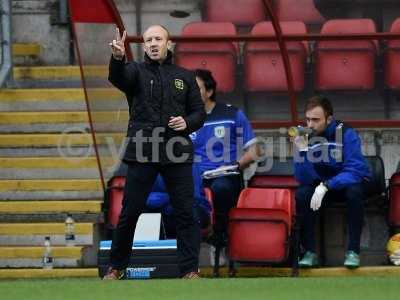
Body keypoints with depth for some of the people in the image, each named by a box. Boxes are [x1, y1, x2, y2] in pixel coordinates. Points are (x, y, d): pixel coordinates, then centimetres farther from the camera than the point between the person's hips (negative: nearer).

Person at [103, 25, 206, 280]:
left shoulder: (185, 77, 12)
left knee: (185, 213, -1)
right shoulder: (136, 71, 4)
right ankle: (117, 266, 16)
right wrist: (117, 58, -41)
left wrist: (187, 123, -9)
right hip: (142, 153, -1)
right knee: (130, 212, 2)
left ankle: (190, 269, 5)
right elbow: (117, 77, -19)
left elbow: (199, 112, 14)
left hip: (178, 154, 2)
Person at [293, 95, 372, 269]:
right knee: (302, 194, -26)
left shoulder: (346, 134, -20)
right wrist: (302, 151, -29)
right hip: (322, 184, 3)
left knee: (354, 191, -36)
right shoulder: (306, 137, -10)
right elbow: (304, 179, -14)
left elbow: (355, 171, -29)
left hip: (349, 183, -3)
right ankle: (310, 252, -19)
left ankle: (353, 251, -27)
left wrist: (326, 186, -41)